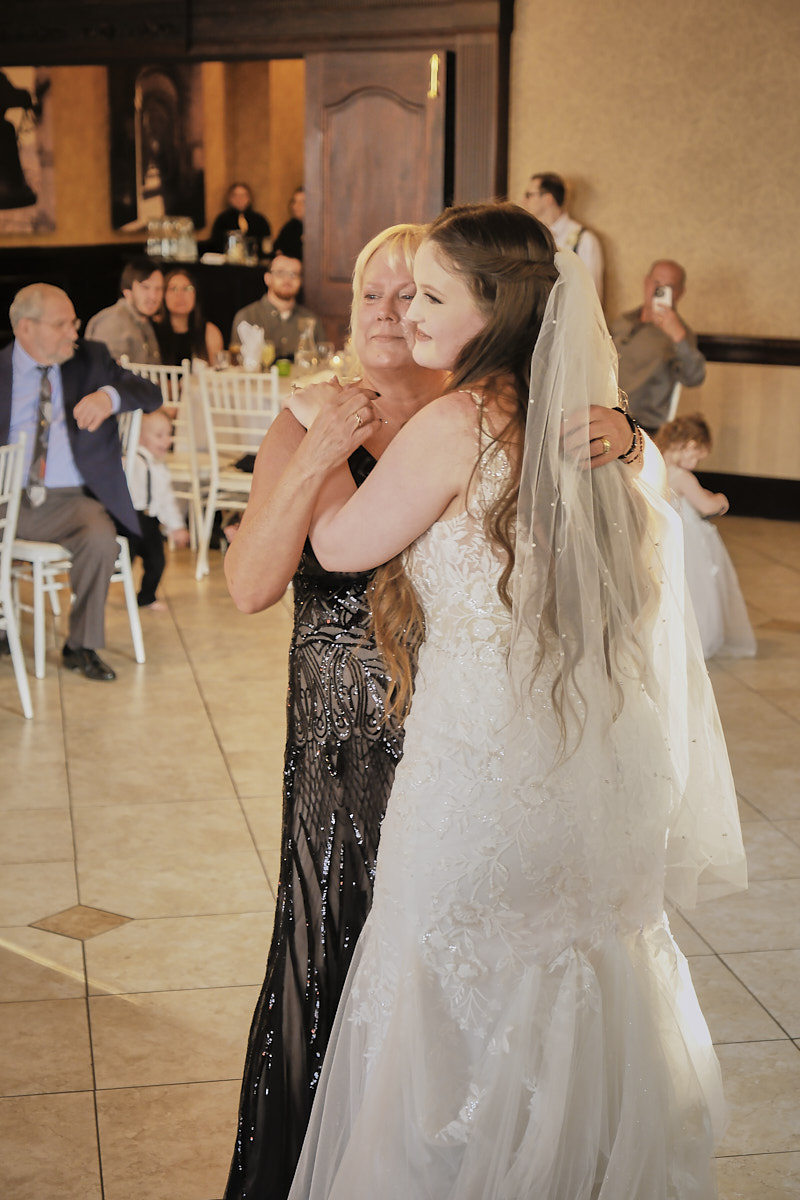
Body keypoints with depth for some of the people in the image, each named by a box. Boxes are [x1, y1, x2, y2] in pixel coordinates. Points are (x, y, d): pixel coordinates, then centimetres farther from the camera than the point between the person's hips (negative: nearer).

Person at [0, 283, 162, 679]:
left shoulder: (90, 359, 9)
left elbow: (151, 394, 1)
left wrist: (109, 395, -20)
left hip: (69, 500, 0)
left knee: (101, 539, -31)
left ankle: (81, 646, -12)